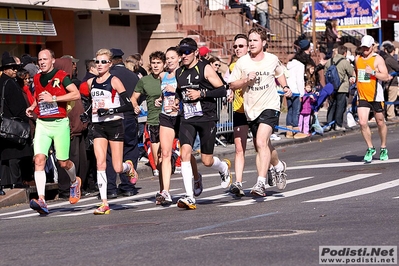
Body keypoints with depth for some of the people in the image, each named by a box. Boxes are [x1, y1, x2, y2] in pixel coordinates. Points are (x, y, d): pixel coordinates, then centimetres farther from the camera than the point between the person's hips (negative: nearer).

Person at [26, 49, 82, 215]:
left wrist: (53, 98, -19)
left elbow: (76, 94, -15)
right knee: (39, 159, -15)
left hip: (60, 123, -4)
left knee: (63, 162, 5)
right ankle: (41, 200, -22)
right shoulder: (36, 79, 13)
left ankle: (74, 181, 41)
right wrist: (32, 107, 11)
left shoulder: (61, 76, -5)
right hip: (42, 124, 4)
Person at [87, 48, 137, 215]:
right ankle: (104, 203, -9)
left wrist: (108, 110, -19)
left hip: (115, 124, -4)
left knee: (117, 168, -3)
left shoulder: (114, 81, -7)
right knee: (100, 164, -10)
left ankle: (128, 167, 35)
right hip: (98, 126, 4)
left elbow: (129, 105, -12)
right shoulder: (90, 83, 10)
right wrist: (89, 112, 8)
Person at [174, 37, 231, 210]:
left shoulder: (205, 69, -5)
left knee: (207, 160, 3)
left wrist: (201, 93, -17)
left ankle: (224, 167, 41)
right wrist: (177, 99, 11)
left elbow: (222, 91, -8)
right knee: (185, 153, -18)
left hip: (207, 118, -4)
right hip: (187, 119, 4)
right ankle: (189, 197, -19)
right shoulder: (179, 73, 11)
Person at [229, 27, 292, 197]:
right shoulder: (242, 62, -2)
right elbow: (232, 84, 1)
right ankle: (279, 166, 43)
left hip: (270, 106, -3)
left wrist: (285, 87, 8)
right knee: (262, 146, 14)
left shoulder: (272, 60, 1)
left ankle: (261, 183, -27)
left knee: (261, 142, -21)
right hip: (251, 109, 3)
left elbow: (279, 73, 23)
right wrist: (246, 80, -15)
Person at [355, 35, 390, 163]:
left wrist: (373, 72, -24)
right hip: (362, 97, 3)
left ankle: (383, 149, 26)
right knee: (362, 123, -12)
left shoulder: (377, 59, -6)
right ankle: (370, 148, 3)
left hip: (376, 96, -3)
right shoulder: (358, 59, 10)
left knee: (380, 123, 9)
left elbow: (385, 77, -14)